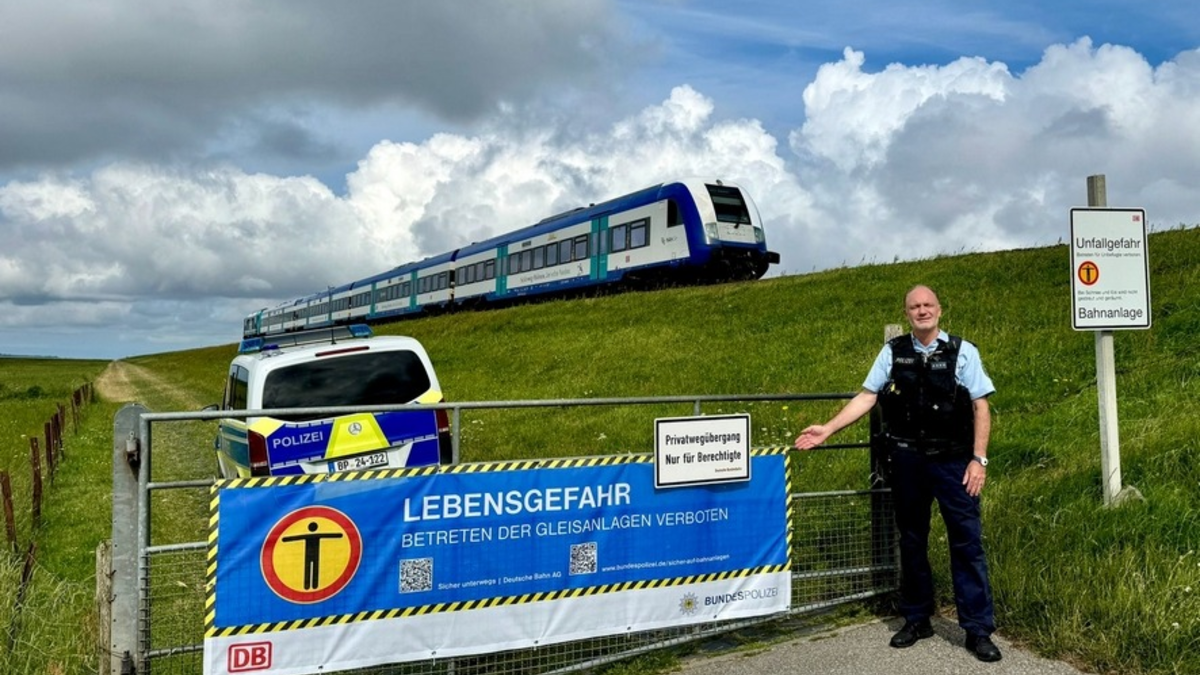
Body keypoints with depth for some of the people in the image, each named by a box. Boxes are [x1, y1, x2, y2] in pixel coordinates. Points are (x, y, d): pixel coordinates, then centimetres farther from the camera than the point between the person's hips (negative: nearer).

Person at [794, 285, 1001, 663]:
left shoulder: (962, 352, 0)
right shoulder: (893, 352, 6)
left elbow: (980, 407, -2)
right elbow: (867, 396, 5)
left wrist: (979, 459, -8)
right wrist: (828, 429, -2)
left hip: (952, 461, -2)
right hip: (907, 462, 2)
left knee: (967, 542, -1)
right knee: (911, 541, 12)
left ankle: (978, 630, 9)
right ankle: (917, 620, 26)